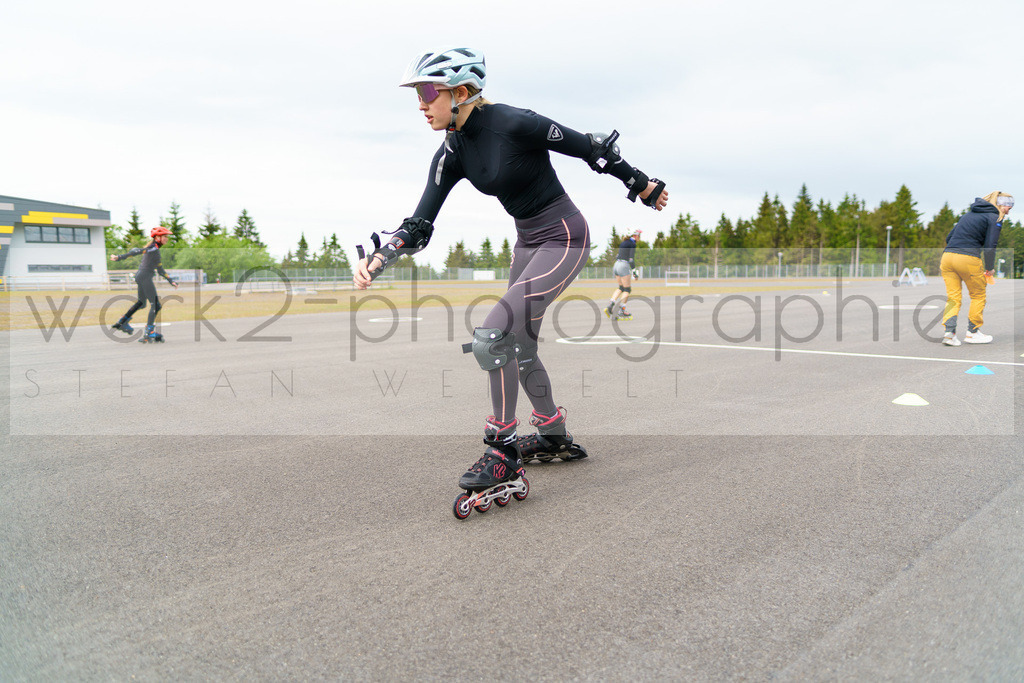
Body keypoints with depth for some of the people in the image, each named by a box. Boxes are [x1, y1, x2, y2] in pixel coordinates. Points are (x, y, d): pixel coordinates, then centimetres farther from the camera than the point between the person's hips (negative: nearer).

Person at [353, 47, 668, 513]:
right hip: (526, 242, 9)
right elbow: (420, 223, -2)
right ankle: (554, 435, 36)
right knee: (519, 346, 15)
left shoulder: (514, 124, -22)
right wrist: (378, 258, -18)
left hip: (564, 239, -8)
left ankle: (503, 454, -4)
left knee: (492, 337, -19)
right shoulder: (452, 153, -1)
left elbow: (591, 148, -12)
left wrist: (642, 185, -1)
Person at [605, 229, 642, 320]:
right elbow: (631, 259, -15)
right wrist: (634, 271, -14)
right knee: (627, 290, -1)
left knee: (621, 288, 18)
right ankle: (621, 311, -7)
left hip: (616, 265, 8)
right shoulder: (633, 244, -6)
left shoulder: (624, 242, 19)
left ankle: (609, 306, 3)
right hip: (624, 266, -8)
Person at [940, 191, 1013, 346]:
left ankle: (949, 332, -6)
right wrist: (990, 268, 5)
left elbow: (949, 237, 21)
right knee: (978, 295, 13)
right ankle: (973, 332, 19)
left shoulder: (969, 214, 24)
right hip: (968, 259, -6)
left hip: (947, 255, 6)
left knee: (953, 297, 7)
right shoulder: (994, 218, 2)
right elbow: (990, 246, -7)